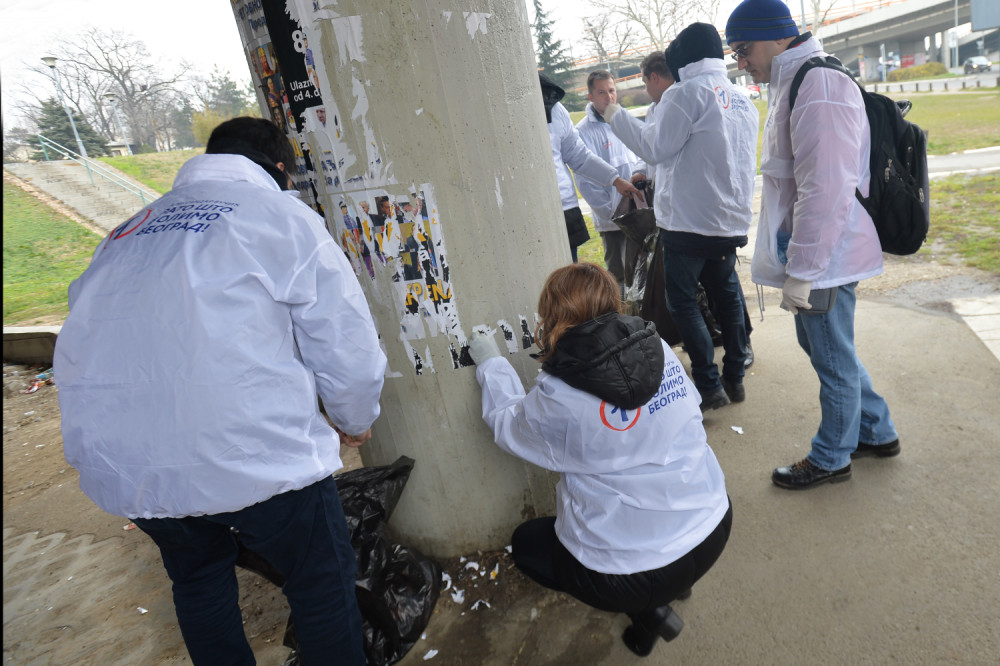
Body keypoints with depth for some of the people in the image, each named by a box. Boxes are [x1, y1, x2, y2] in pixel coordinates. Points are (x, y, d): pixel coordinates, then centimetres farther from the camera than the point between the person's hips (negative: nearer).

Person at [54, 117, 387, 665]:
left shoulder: (127, 233, 17)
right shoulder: (284, 218, 1)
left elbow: (81, 343, 17)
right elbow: (348, 349, -3)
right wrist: (354, 423, 17)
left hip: (118, 469, 7)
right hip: (254, 455, -6)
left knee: (197, 579, 30)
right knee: (322, 582, 16)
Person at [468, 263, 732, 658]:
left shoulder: (557, 399, -20)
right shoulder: (659, 349, -8)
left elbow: (508, 424, 0)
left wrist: (490, 364, 13)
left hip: (638, 575, -6)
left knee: (526, 543, 21)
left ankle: (644, 609, 10)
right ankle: (674, 584, 25)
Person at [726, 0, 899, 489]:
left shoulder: (818, 87, -20)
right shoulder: (791, 85, 13)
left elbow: (825, 191, -26)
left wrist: (801, 272, -22)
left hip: (823, 259, -10)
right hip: (808, 254, 10)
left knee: (834, 362, 7)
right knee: (820, 345, 22)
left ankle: (832, 458, 27)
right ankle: (877, 432, 40)